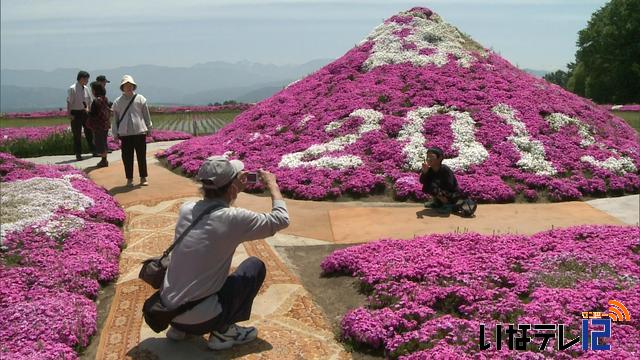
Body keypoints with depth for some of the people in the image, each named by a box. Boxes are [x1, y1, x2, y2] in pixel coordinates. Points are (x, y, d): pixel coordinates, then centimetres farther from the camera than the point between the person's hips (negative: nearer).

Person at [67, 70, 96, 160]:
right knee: (77, 134, 1)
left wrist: (87, 108, 4)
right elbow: (69, 102, -14)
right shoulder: (72, 89, -11)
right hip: (75, 113, -6)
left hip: (85, 113, 6)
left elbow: (89, 100, 18)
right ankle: (78, 154, 8)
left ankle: (93, 151, 22)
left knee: (89, 132, 11)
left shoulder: (86, 88, 6)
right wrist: (69, 114, -18)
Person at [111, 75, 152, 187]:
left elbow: (146, 115, 9)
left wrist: (149, 129, 10)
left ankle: (143, 178, 15)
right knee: (127, 157, 3)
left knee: (141, 156, 4)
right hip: (125, 133, 1)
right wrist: (115, 133, 9)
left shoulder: (140, 99, 4)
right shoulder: (118, 101, 6)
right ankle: (129, 179, 14)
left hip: (139, 132, -1)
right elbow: (115, 118, 10)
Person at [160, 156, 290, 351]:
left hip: (167, 311, 6)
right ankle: (222, 331, 7)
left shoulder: (186, 209, -1)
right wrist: (272, 185, 10)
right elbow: (281, 219, -3)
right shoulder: (233, 219, -18)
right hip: (200, 319, -6)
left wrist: (235, 189, 20)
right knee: (256, 266, 7)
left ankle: (179, 327, 22)